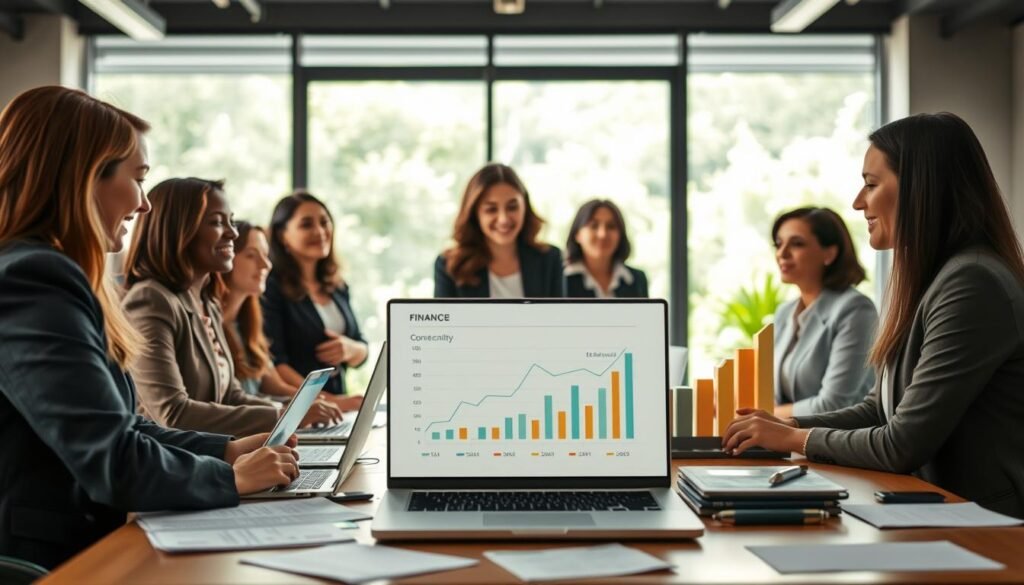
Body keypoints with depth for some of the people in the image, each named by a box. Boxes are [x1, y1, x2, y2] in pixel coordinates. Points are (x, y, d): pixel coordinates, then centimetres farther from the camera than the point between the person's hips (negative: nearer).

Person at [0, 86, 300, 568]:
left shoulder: (45, 276, 14)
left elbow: (118, 428, 16)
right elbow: (114, 463, -23)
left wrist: (227, 450, 8)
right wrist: (230, 477, -7)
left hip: (76, 547, 9)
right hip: (52, 561, -9)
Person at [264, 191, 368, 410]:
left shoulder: (338, 287, 15)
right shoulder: (271, 286, -6)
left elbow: (362, 352, 20)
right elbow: (274, 363, -14)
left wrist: (351, 349, -2)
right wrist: (326, 402, -22)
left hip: (338, 405, 5)